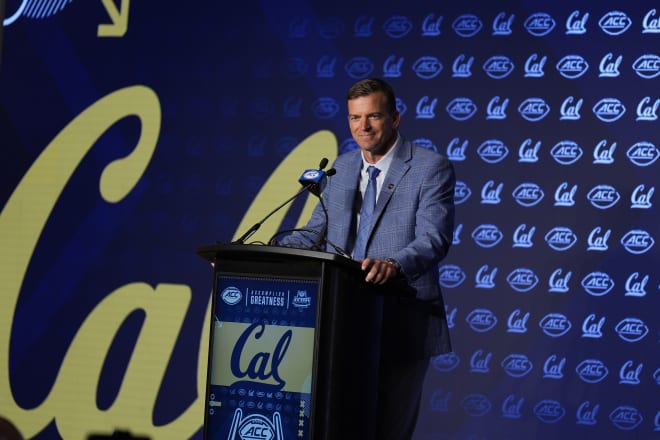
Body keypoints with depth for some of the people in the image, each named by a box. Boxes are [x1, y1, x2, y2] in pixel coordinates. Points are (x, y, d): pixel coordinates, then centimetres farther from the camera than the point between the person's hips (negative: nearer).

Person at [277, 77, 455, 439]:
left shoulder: (430, 167, -7)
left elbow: (433, 239, -19)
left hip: (402, 324, -5)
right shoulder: (342, 168, 12)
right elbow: (314, 235, 15)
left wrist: (393, 265, -39)